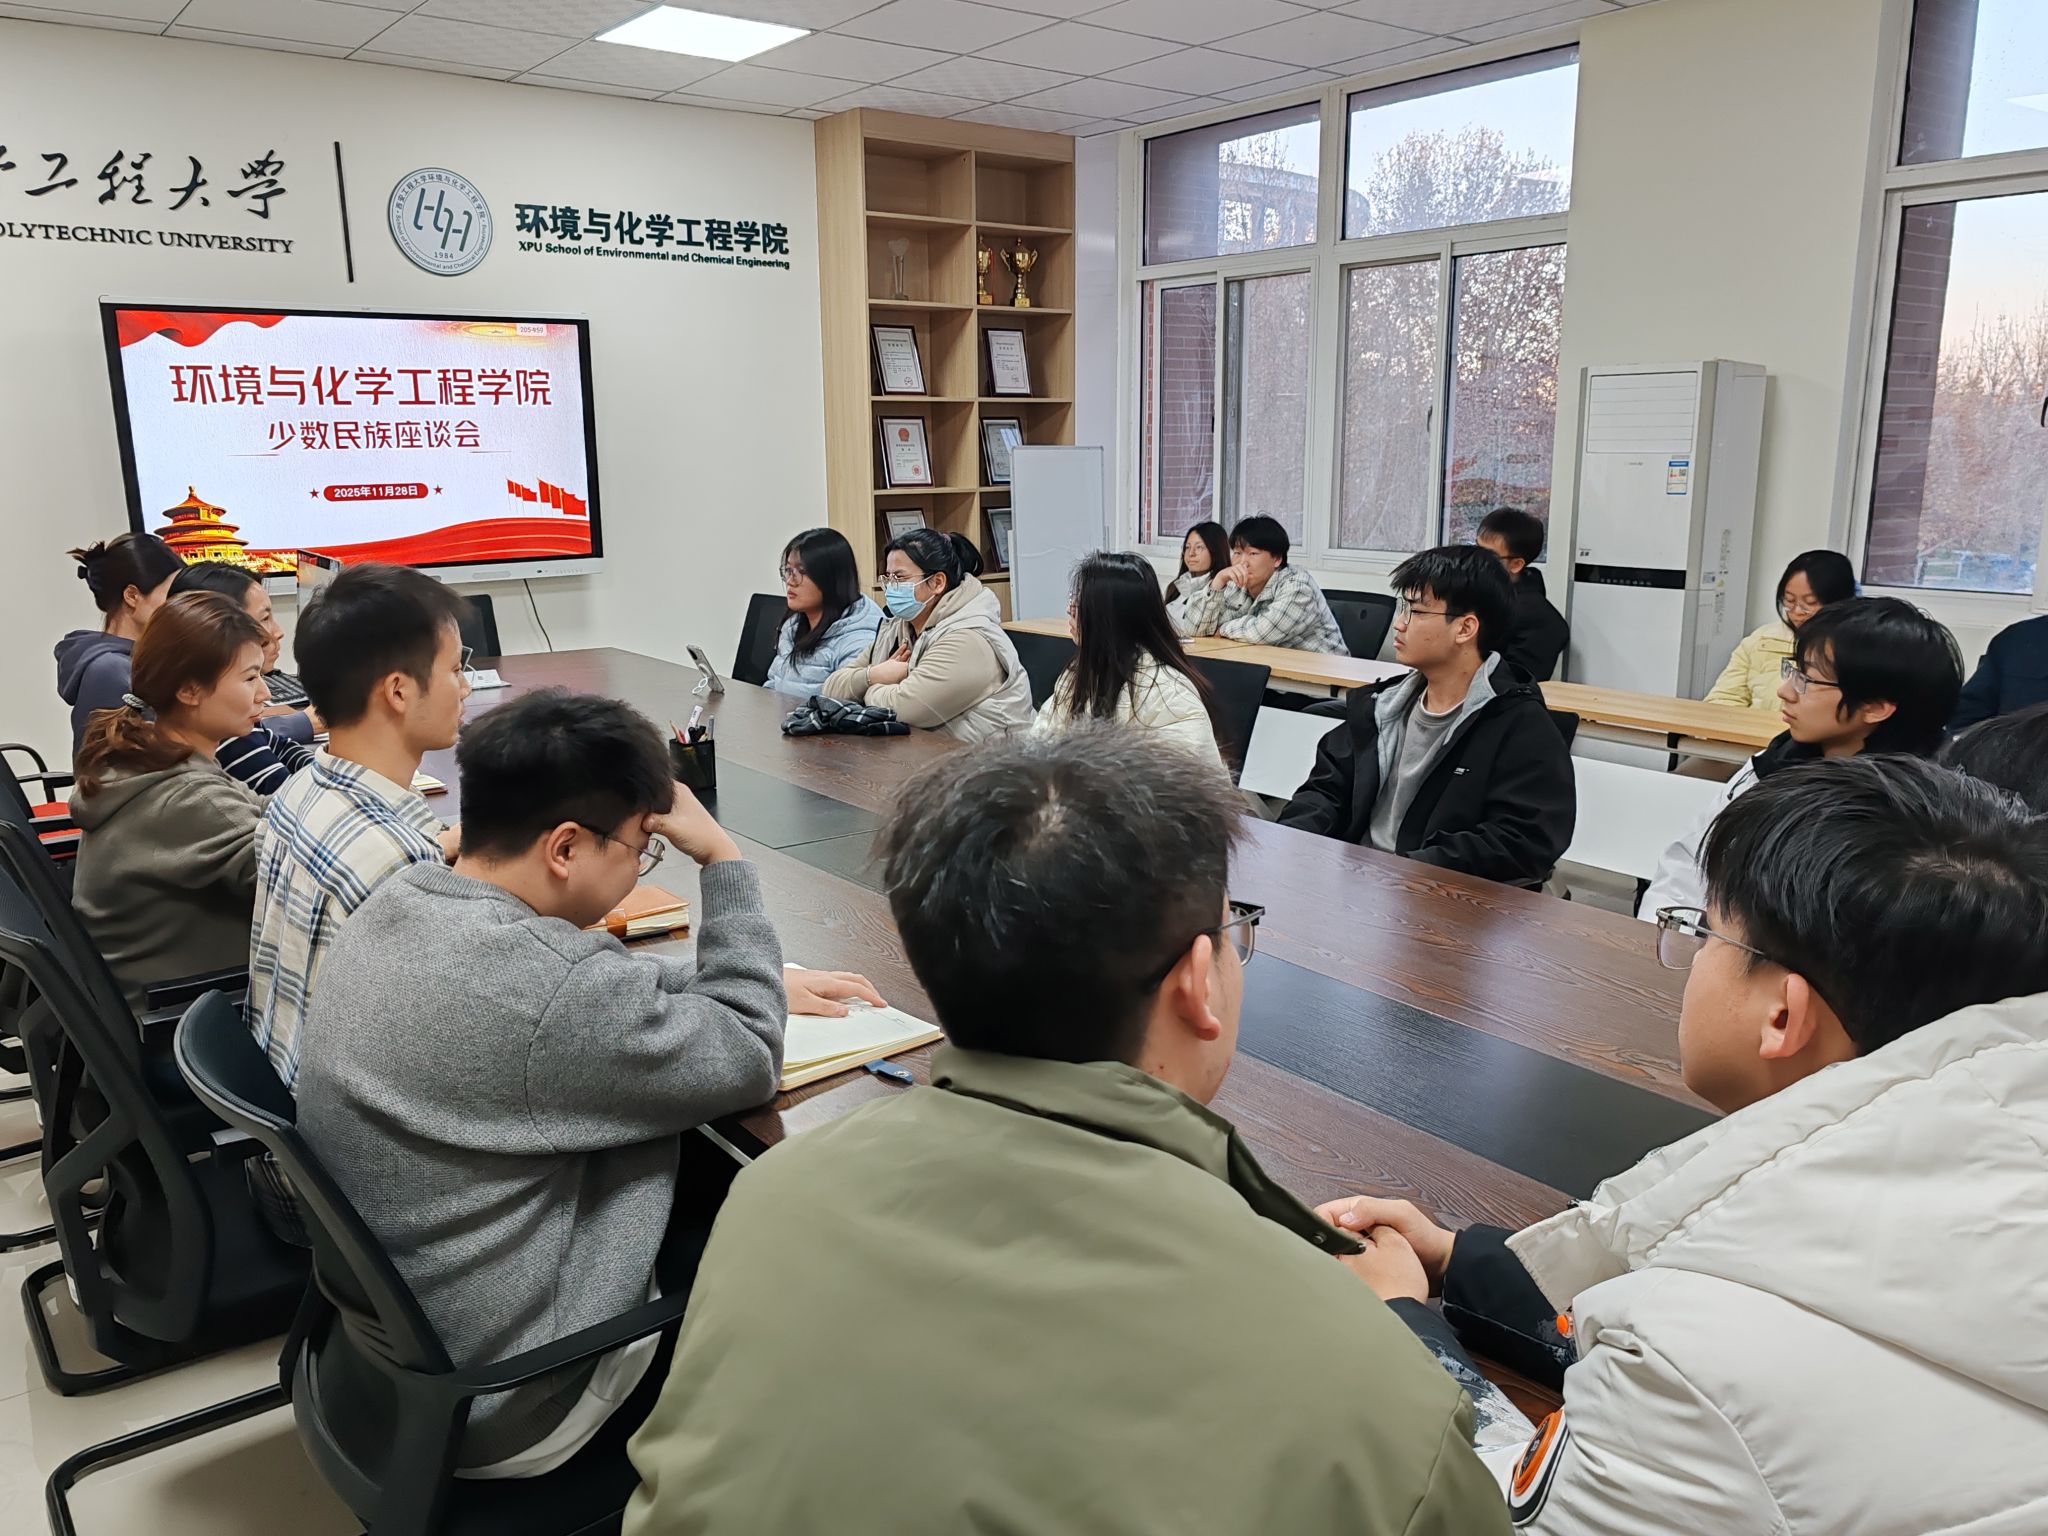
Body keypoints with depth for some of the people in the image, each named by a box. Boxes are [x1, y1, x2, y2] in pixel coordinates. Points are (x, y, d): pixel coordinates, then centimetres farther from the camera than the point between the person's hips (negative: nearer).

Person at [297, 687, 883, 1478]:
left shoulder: (399, 901, -6)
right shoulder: (549, 989, -34)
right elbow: (748, 1059, -18)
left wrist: (764, 983, 5)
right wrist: (722, 858, -14)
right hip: (486, 1412, -7)